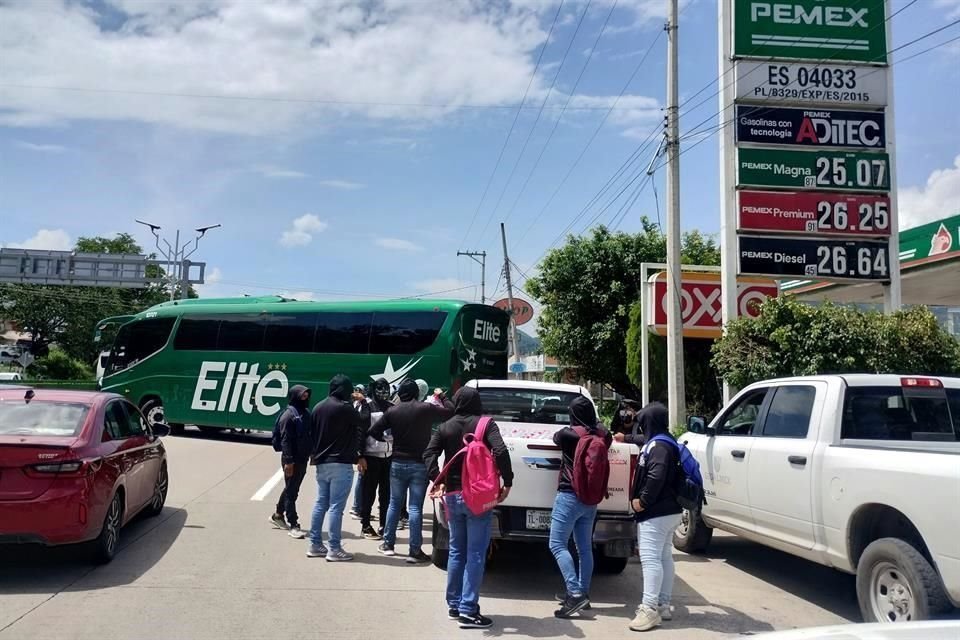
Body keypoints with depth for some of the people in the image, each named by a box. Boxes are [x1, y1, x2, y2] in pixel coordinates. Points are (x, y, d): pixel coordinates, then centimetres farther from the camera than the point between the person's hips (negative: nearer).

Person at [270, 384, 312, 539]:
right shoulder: (289, 415, -14)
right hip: (292, 460, -8)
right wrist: (288, 461, -22)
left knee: (292, 489, 19)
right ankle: (293, 526, 3)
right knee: (291, 491, -1)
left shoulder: (305, 413, 11)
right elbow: (285, 440, -18)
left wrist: (310, 453, 14)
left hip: (303, 458, 8)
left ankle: (278, 515, 36)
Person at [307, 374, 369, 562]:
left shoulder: (318, 407, 10)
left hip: (321, 463, 8)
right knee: (336, 507, -5)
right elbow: (364, 422, -7)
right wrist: (363, 402, 6)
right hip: (340, 464, -8)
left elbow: (313, 434, 14)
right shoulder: (344, 407, -15)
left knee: (321, 504, 13)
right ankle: (334, 549, -2)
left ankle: (315, 545, 18)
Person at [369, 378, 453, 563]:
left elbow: (374, 431, 1)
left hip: (398, 463, 3)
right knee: (415, 507, -1)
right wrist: (443, 398, 12)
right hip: (420, 465, -3)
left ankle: (388, 544, 24)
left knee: (394, 504, 16)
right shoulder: (426, 409, -10)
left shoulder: (393, 411, -1)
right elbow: (451, 412, -5)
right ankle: (415, 551, 0)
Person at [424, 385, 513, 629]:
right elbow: (500, 451, -19)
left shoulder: (445, 427, 6)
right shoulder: (486, 424, -5)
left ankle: (454, 605, 23)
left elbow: (429, 454, -4)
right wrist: (507, 482, -11)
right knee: (475, 554, 0)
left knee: (456, 551, 16)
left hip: (452, 495, 4)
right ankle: (468, 611, -2)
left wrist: (437, 481, -3)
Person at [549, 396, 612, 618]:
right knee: (585, 548, 13)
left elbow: (556, 437, 11)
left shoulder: (568, 434, -11)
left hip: (569, 496, -6)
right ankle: (583, 594, 18)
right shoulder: (603, 436, 1)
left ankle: (575, 594, -16)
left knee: (557, 545, -6)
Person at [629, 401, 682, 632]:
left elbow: (656, 477, -30)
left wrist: (642, 501, -21)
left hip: (655, 513, -11)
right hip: (669, 510, 11)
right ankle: (663, 605, 23)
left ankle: (650, 609, -11)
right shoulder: (666, 443, 15)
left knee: (650, 558, -11)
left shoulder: (658, 446, -18)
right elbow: (643, 440, 36)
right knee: (665, 557, 15)